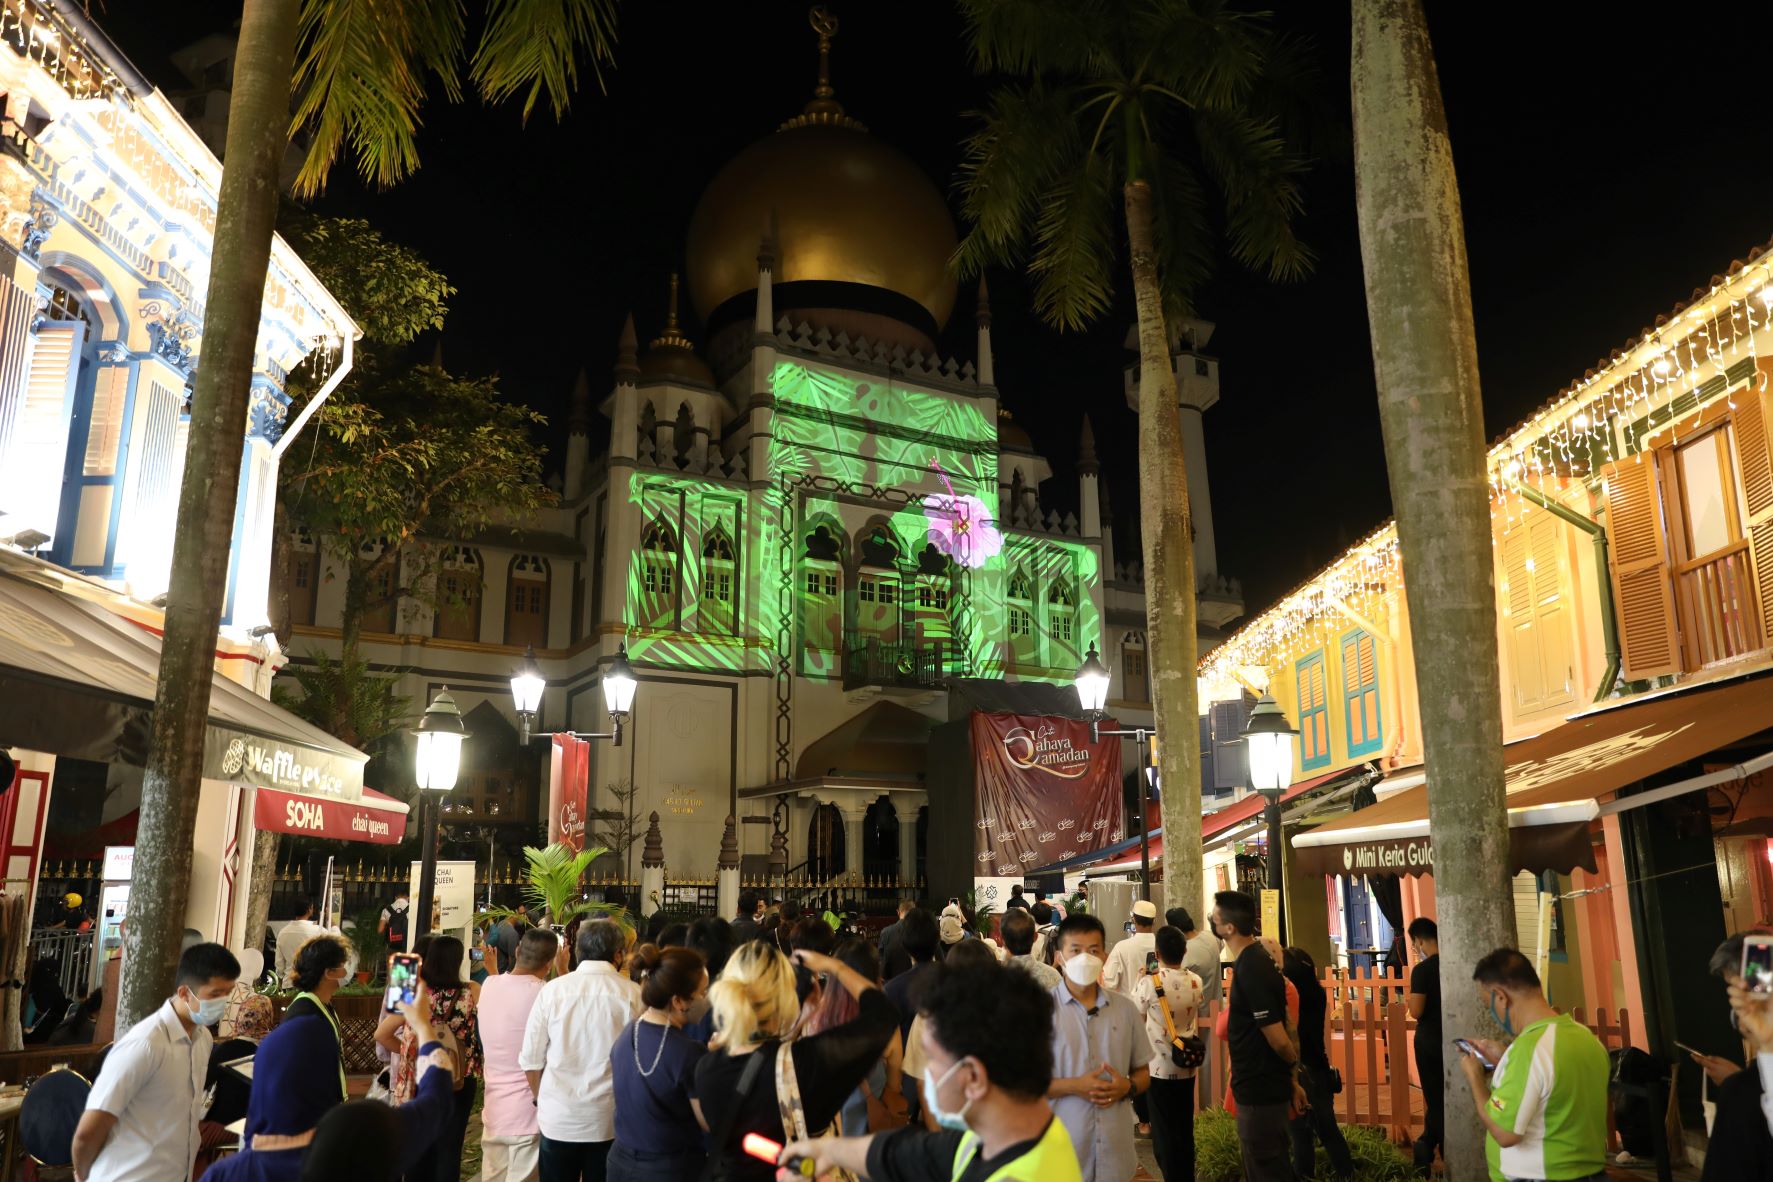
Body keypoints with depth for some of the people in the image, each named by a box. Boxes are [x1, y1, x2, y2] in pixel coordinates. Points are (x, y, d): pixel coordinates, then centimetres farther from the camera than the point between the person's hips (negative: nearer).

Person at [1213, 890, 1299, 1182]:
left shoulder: (1251, 970, -26)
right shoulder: (1255, 958, 5)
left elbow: (1279, 1040, -23)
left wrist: (1293, 1061, -5)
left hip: (1260, 1089, -10)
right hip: (1260, 1084, 10)